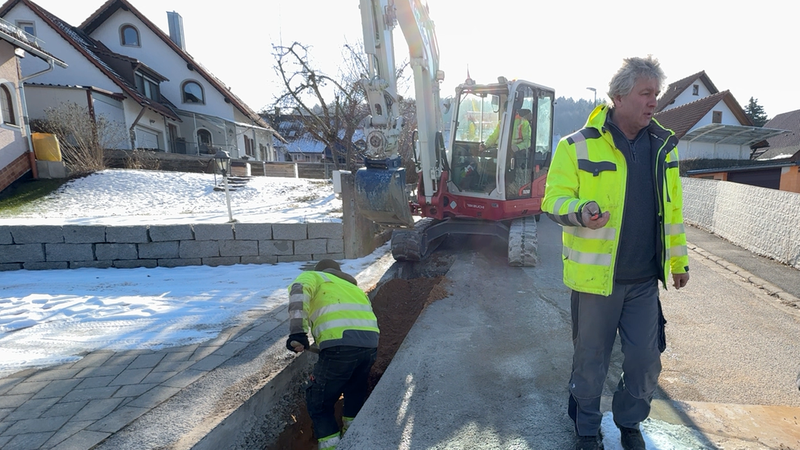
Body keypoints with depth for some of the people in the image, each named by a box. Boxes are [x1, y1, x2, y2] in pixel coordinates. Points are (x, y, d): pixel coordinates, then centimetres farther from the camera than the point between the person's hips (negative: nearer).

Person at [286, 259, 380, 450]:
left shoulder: (312, 276, 20)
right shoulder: (353, 287, 37)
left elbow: (299, 291, -4)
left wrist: (298, 332, -14)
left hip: (341, 344, -6)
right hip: (370, 344, 6)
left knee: (319, 401, 13)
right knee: (355, 389, 32)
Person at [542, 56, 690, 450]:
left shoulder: (663, 146, 8)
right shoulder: (578, 146, -8)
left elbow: (671, 208, 14)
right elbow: (554, 200, -9)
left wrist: (678, 258, 16)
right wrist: (580, 211, -31)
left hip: (644, 280, 5)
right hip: (595, 275, -4)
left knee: (645, 361, 14)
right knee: (590, 360, 11)